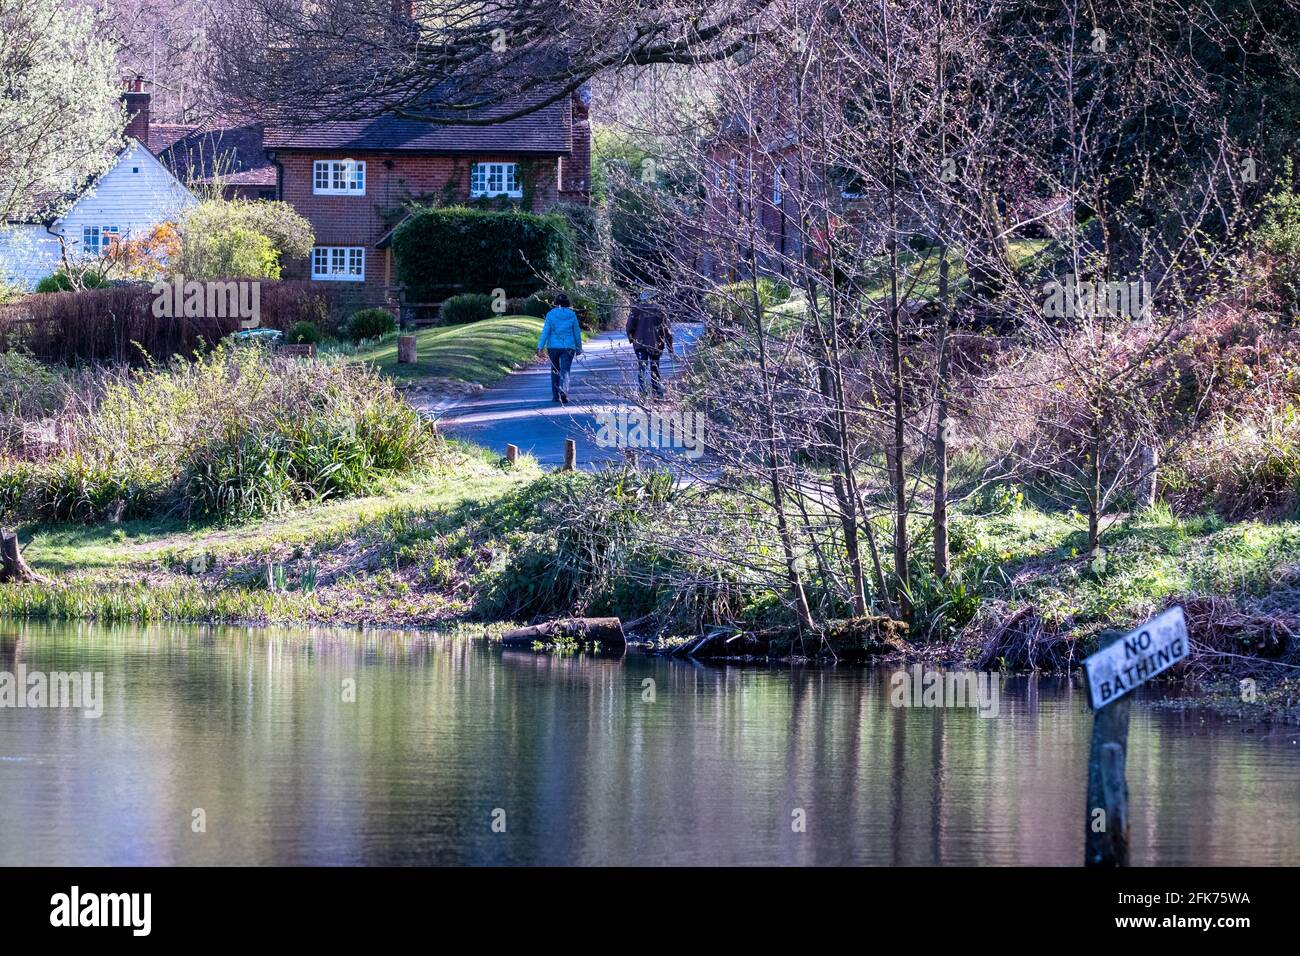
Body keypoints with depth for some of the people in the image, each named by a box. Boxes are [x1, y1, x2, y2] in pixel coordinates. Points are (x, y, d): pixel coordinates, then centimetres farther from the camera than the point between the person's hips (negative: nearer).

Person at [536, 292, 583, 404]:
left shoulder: (551, 314, -4)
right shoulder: (572, 315, 0)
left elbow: (545, 332, -8)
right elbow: (577, 333, 7)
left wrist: (540, 347, -9)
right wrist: (579, 348, 18)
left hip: (553, 347, 0)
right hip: (568, 347, 0)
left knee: (555, 370, 18)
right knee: (565, 371, -3)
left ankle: (555, 395, 23)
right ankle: (563, 391, -30)